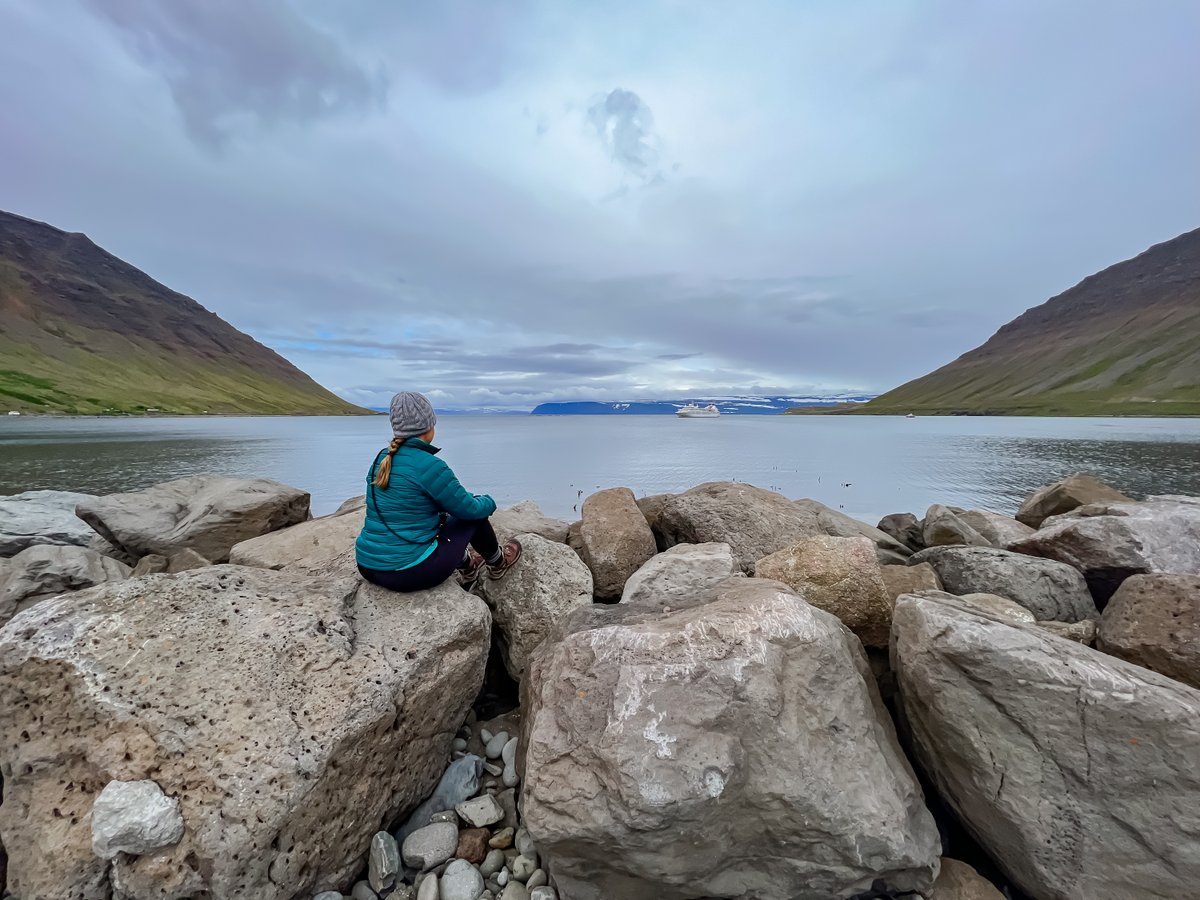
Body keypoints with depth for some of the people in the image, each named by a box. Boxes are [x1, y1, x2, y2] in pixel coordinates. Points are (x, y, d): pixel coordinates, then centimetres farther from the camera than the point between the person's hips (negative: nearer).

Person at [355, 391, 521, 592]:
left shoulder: (381, 459, 5)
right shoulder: (429, 465, -19)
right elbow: (469, 509, -9)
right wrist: (488, 501, 13)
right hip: (412, 573, -7)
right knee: (475, 515, 10)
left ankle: (467, 567, 43)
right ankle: (497, 564, 34)